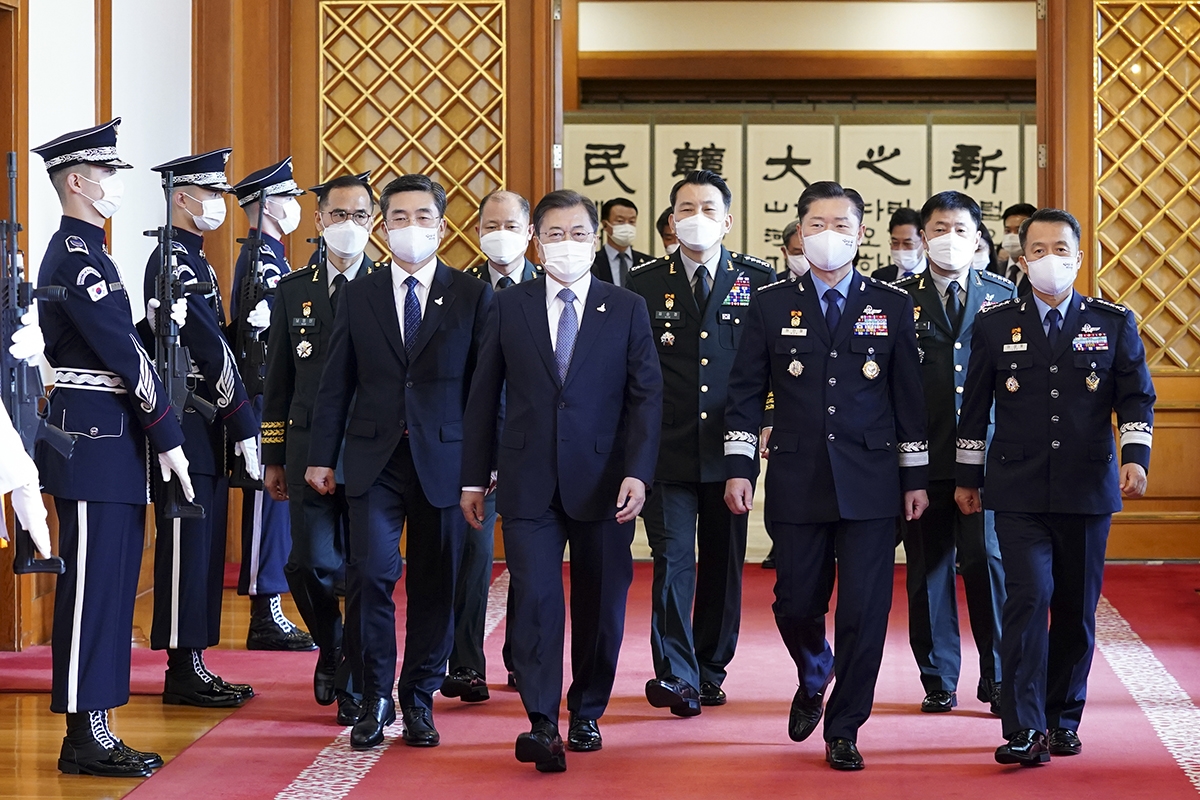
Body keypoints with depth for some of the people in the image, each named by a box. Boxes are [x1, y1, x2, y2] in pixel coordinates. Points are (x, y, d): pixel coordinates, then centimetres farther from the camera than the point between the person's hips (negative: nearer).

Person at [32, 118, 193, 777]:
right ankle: (84, 738, 0)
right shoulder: (76, 256, -15)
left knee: (110, 586, 12)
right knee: (92, 586, -6)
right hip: (95, 443, -10)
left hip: (106, 444, 10)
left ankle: (95, 729, 17)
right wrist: (168, 437, -16)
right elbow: (123, 354, -18)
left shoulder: (79, 251, 19)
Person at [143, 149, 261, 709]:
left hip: (205, 431, 10)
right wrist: (243, 426, -18)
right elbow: (211, 351, -18)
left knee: (203, 547, 11)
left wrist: (237, 423, 16)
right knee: (187, 546, -5)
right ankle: (182, 673, 0)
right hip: (189, 428, -10)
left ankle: (193, 665, 17)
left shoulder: (192, 259, 18)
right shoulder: (174, 260, -14)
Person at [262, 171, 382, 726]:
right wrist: (273, 458, 9)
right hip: (310, 449, 2)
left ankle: (357, 687, 13)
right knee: (311, 565, -4)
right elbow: (278, 379, 12)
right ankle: (330, 648, 25)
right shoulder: (293, 290, 10)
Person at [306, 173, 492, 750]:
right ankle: (374, 699, 4)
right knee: (370, 573, -11)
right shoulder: (358, 296, 8)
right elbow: (336, 384, 9)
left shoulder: (473, 297, 4)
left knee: (435, 584, 5)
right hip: (375, 458, 0)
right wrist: (321, 457, 5)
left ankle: (418, 701, 18)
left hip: (444, 459, 0)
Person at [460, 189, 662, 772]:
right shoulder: (508, 308, 7)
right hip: (529, 481, 0)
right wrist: (474, 477, 6)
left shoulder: (628, 310, 5)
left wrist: (637, 472, -11)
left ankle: (586, 713, 23)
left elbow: (646, 396, 0)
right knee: (535, 598, -10)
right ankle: (542, 725, -12)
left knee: (600, 604, 7)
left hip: (602, 482, 0)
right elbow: (484, 397, 9)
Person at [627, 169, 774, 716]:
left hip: (729, 448, 1)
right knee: (672, 560, -6)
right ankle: (676, 676, -5)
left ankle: (710, 670, 20)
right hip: (666, 449, -1)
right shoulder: (643, 283, 4)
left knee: (723, 563, 8)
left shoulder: (758, 280, 5)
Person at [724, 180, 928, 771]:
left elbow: (909, 397, 6)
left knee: (863, 611, -2)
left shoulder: (892, 306, 5)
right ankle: (813, 679, 38)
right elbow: (745, 393, 6)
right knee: (796, 605, 5)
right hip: (796, 483, 1)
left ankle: (844, 730, 11)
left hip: (870, 483, 0)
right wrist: (738, 468, -1)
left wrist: (916, 478, 4)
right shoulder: (771, 305, 5)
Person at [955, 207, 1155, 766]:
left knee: (1076, 609, 7)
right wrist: (968, 476, 12)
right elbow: (975, 406, 11)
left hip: (1087, 489, 1)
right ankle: (1024, 730, -13)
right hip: (1019, 490, -1)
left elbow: (1137, 397, 4)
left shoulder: (1114, 322, 6)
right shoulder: (995, 325, 6)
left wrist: (1135, 457, -11)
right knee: (1029, 598, -13)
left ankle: (1063, 720, 20)